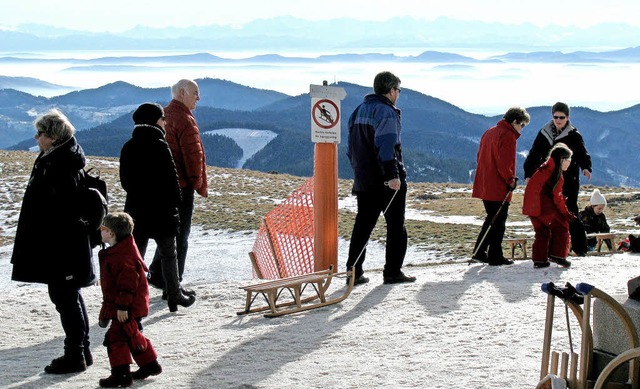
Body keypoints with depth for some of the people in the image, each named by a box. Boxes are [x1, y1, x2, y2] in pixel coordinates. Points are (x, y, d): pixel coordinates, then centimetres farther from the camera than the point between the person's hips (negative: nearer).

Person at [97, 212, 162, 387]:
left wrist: (122, 306, -26)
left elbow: (127, 282, -27)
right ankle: (149, 364, 32)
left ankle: (121, 373, -3)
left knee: (116, 337, -7)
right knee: (133, 336, 21)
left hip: (126, 308, -11)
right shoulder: (117, 251, 13)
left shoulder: (123, 255, -22)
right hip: (133, 306, 11)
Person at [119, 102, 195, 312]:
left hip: (135, 209, 5)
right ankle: (174, 296, 15)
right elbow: (171, 178, -13)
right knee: (168, 254, 8)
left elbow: (124, 180, 11)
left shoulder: (128, 147, 6)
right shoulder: (159, 145, -13)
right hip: (160, 209, -5)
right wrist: (176, 203, -4)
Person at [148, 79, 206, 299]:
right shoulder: (184, 119, -15)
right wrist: (198, 182, -6)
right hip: (182, 184, -9)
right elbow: (193, 154, -18)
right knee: (180, 235, -2)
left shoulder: (163, 116, 13)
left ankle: (157, 275, 24)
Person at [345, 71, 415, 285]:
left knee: (363, 225, 9)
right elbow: (386, 146, -23)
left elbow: (352, 147, 19)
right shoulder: (387, 112, -12)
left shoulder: (359, 110, 15)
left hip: (363, 179, 7)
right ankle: (392, 272, 4)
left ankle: (354, 272, 4)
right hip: (388, 182, -7)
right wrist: (393, 175, -25)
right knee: (396, 225, 3)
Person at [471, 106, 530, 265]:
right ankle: (495, 257, 3)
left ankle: (479, 251, 18)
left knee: (492, 218, 19)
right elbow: (504, 163, -23)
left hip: (484, 185, 9)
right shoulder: (508, 136, -15)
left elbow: (481, 157, 20)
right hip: (499, 188, -9)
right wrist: (511, 180, -11)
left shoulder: (490, 132, 15)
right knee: (498, 221, -1)